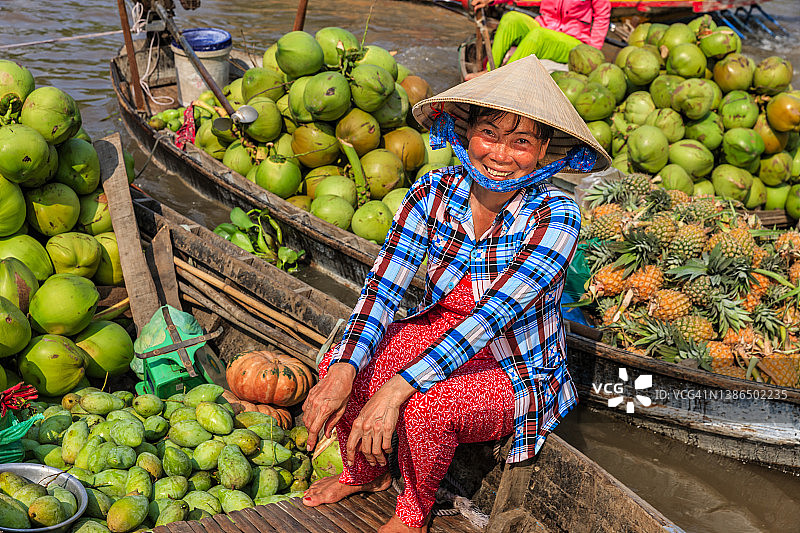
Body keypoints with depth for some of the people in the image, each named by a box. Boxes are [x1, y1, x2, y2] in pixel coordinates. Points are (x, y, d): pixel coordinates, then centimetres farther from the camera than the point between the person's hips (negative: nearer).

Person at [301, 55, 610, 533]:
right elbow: (384, 285, -18)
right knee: (340, 368, -18)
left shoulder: (556, 218, -24)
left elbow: (491, 314, -34)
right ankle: (364, 473, 15)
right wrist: (344, 370, -35)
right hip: (438, 334, 5)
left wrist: (398, 388, -42)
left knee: (426, 408, -32)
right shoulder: (433, 193, -12)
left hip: (518, 374, -4)